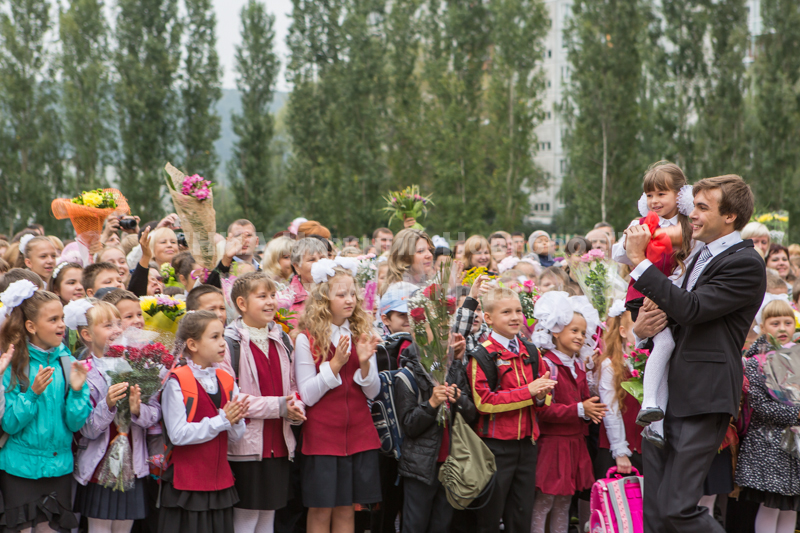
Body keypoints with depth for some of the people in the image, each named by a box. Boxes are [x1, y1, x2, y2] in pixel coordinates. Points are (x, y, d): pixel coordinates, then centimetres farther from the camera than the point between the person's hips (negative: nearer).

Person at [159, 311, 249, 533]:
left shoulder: (226, 381, 9)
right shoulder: (177, 382, -10)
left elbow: (237, 435, 7)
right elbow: (178, 434, -18)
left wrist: (235, 420, -15)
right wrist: (222, 420, -17)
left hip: (220, 479, 6)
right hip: (186, 484, -6)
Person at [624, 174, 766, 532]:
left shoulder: (745, 264, -9)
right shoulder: (703, 257, 20)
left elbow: (691, 309, -20)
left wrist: (639, 260, -16)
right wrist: (641, 327, 5)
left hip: (703, 398, -9)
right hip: (667, 395, 9)